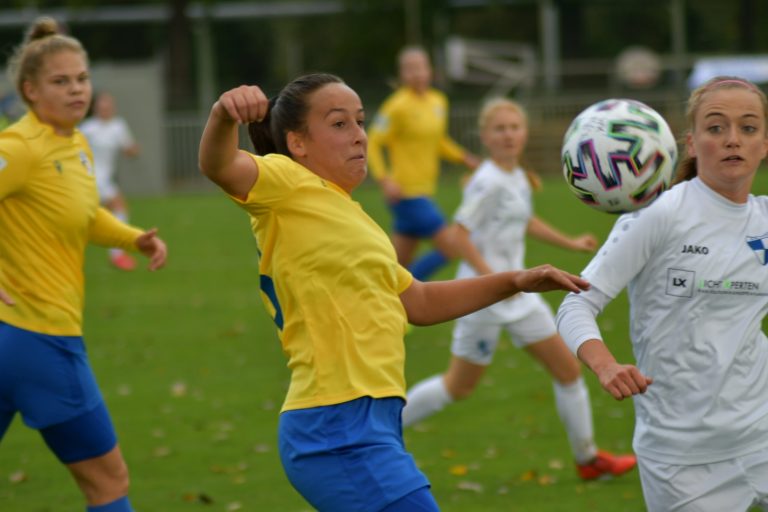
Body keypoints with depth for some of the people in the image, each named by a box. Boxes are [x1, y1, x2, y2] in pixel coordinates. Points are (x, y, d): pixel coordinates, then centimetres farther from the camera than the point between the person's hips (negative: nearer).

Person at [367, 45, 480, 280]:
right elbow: (373, 144, -11)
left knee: (398, 261, 10)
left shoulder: (438, 101, 10)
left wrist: (464, 158, 9)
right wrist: (384, 180, -21)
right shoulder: (397, 106, -13)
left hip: (423, 192, 8)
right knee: (450, 246, -12)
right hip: (407, 192, -8)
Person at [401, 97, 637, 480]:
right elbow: (459, 235, -23)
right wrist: (492, 278, -28)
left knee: (568, 367, 9)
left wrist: (571, 243, 23)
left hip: (517, 294, 9)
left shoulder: (518, 177, 8)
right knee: (459, 385, 2)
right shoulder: (488, 183, -19)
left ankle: (588, 458, 21)